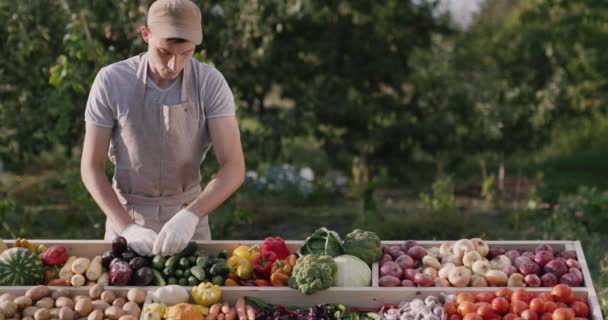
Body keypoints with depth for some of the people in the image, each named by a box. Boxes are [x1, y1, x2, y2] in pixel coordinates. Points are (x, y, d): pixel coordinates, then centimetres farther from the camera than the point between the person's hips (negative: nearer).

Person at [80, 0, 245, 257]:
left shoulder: (211, 83, -16)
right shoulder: (110, 81, -16)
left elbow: (234, 168, -20)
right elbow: (91, 167, -13)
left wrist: (190, 216, -36)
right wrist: (127, 229, -27)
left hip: (187, 218, 0)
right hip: (126, 218, 0)